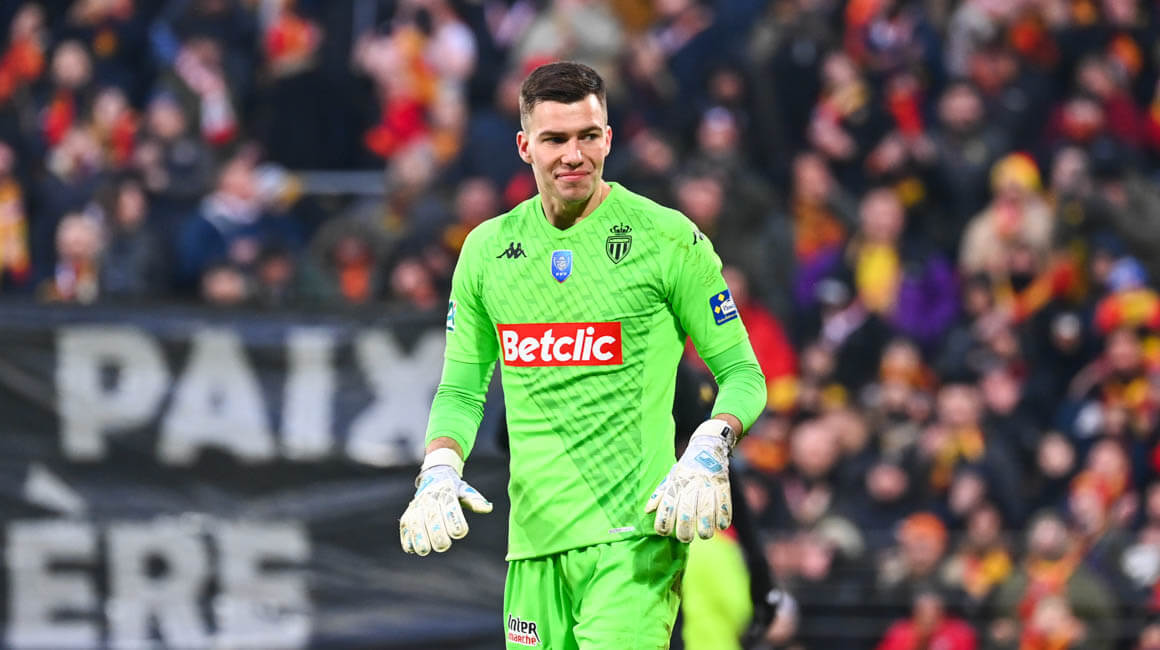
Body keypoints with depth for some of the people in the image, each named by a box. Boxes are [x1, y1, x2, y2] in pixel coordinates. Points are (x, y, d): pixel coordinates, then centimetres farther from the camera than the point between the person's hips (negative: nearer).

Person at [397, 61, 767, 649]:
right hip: (534, 540, 5)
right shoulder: (488, 248, 10)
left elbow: (742, 373, 3)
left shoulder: (666, 238, -2)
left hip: (633, 538, -4)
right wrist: (439, 471, -1)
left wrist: (708, 452, -16)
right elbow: (461, 388, 19)